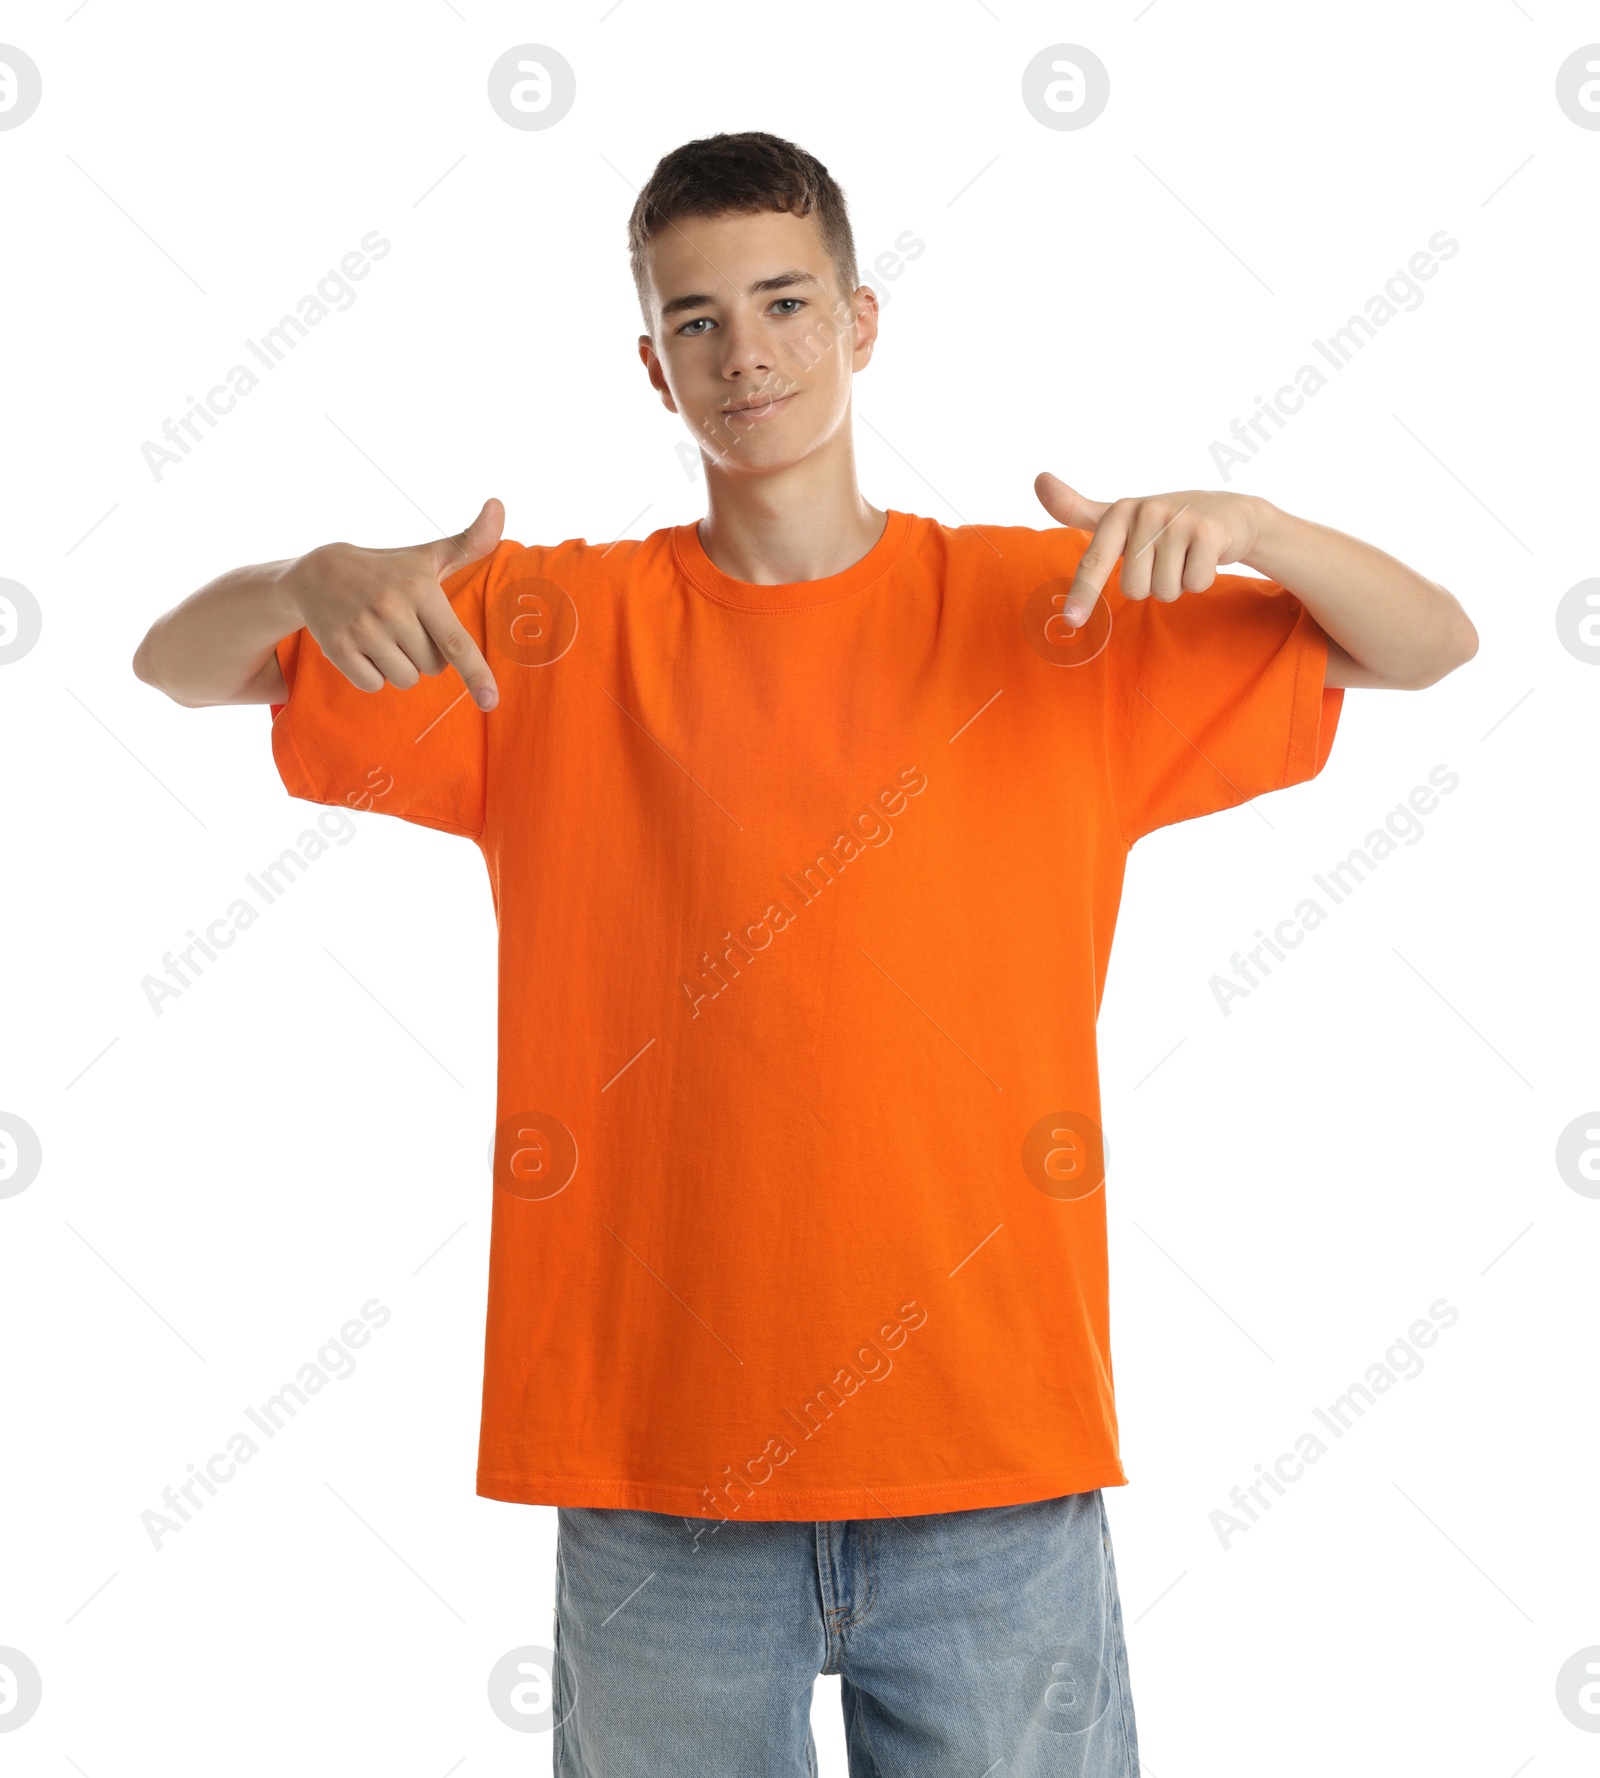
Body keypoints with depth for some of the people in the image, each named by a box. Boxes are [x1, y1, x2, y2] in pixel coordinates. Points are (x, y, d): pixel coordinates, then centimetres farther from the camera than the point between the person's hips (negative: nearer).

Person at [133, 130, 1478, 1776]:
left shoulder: (1054, 606, 4)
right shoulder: (550, 631, 4)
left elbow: (1432, 644, 6)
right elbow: (175, 663, 6)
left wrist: (1244, 525, -14)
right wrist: (315, 582, -16)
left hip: (992, 1452, 0)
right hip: (653, 1455, 1)